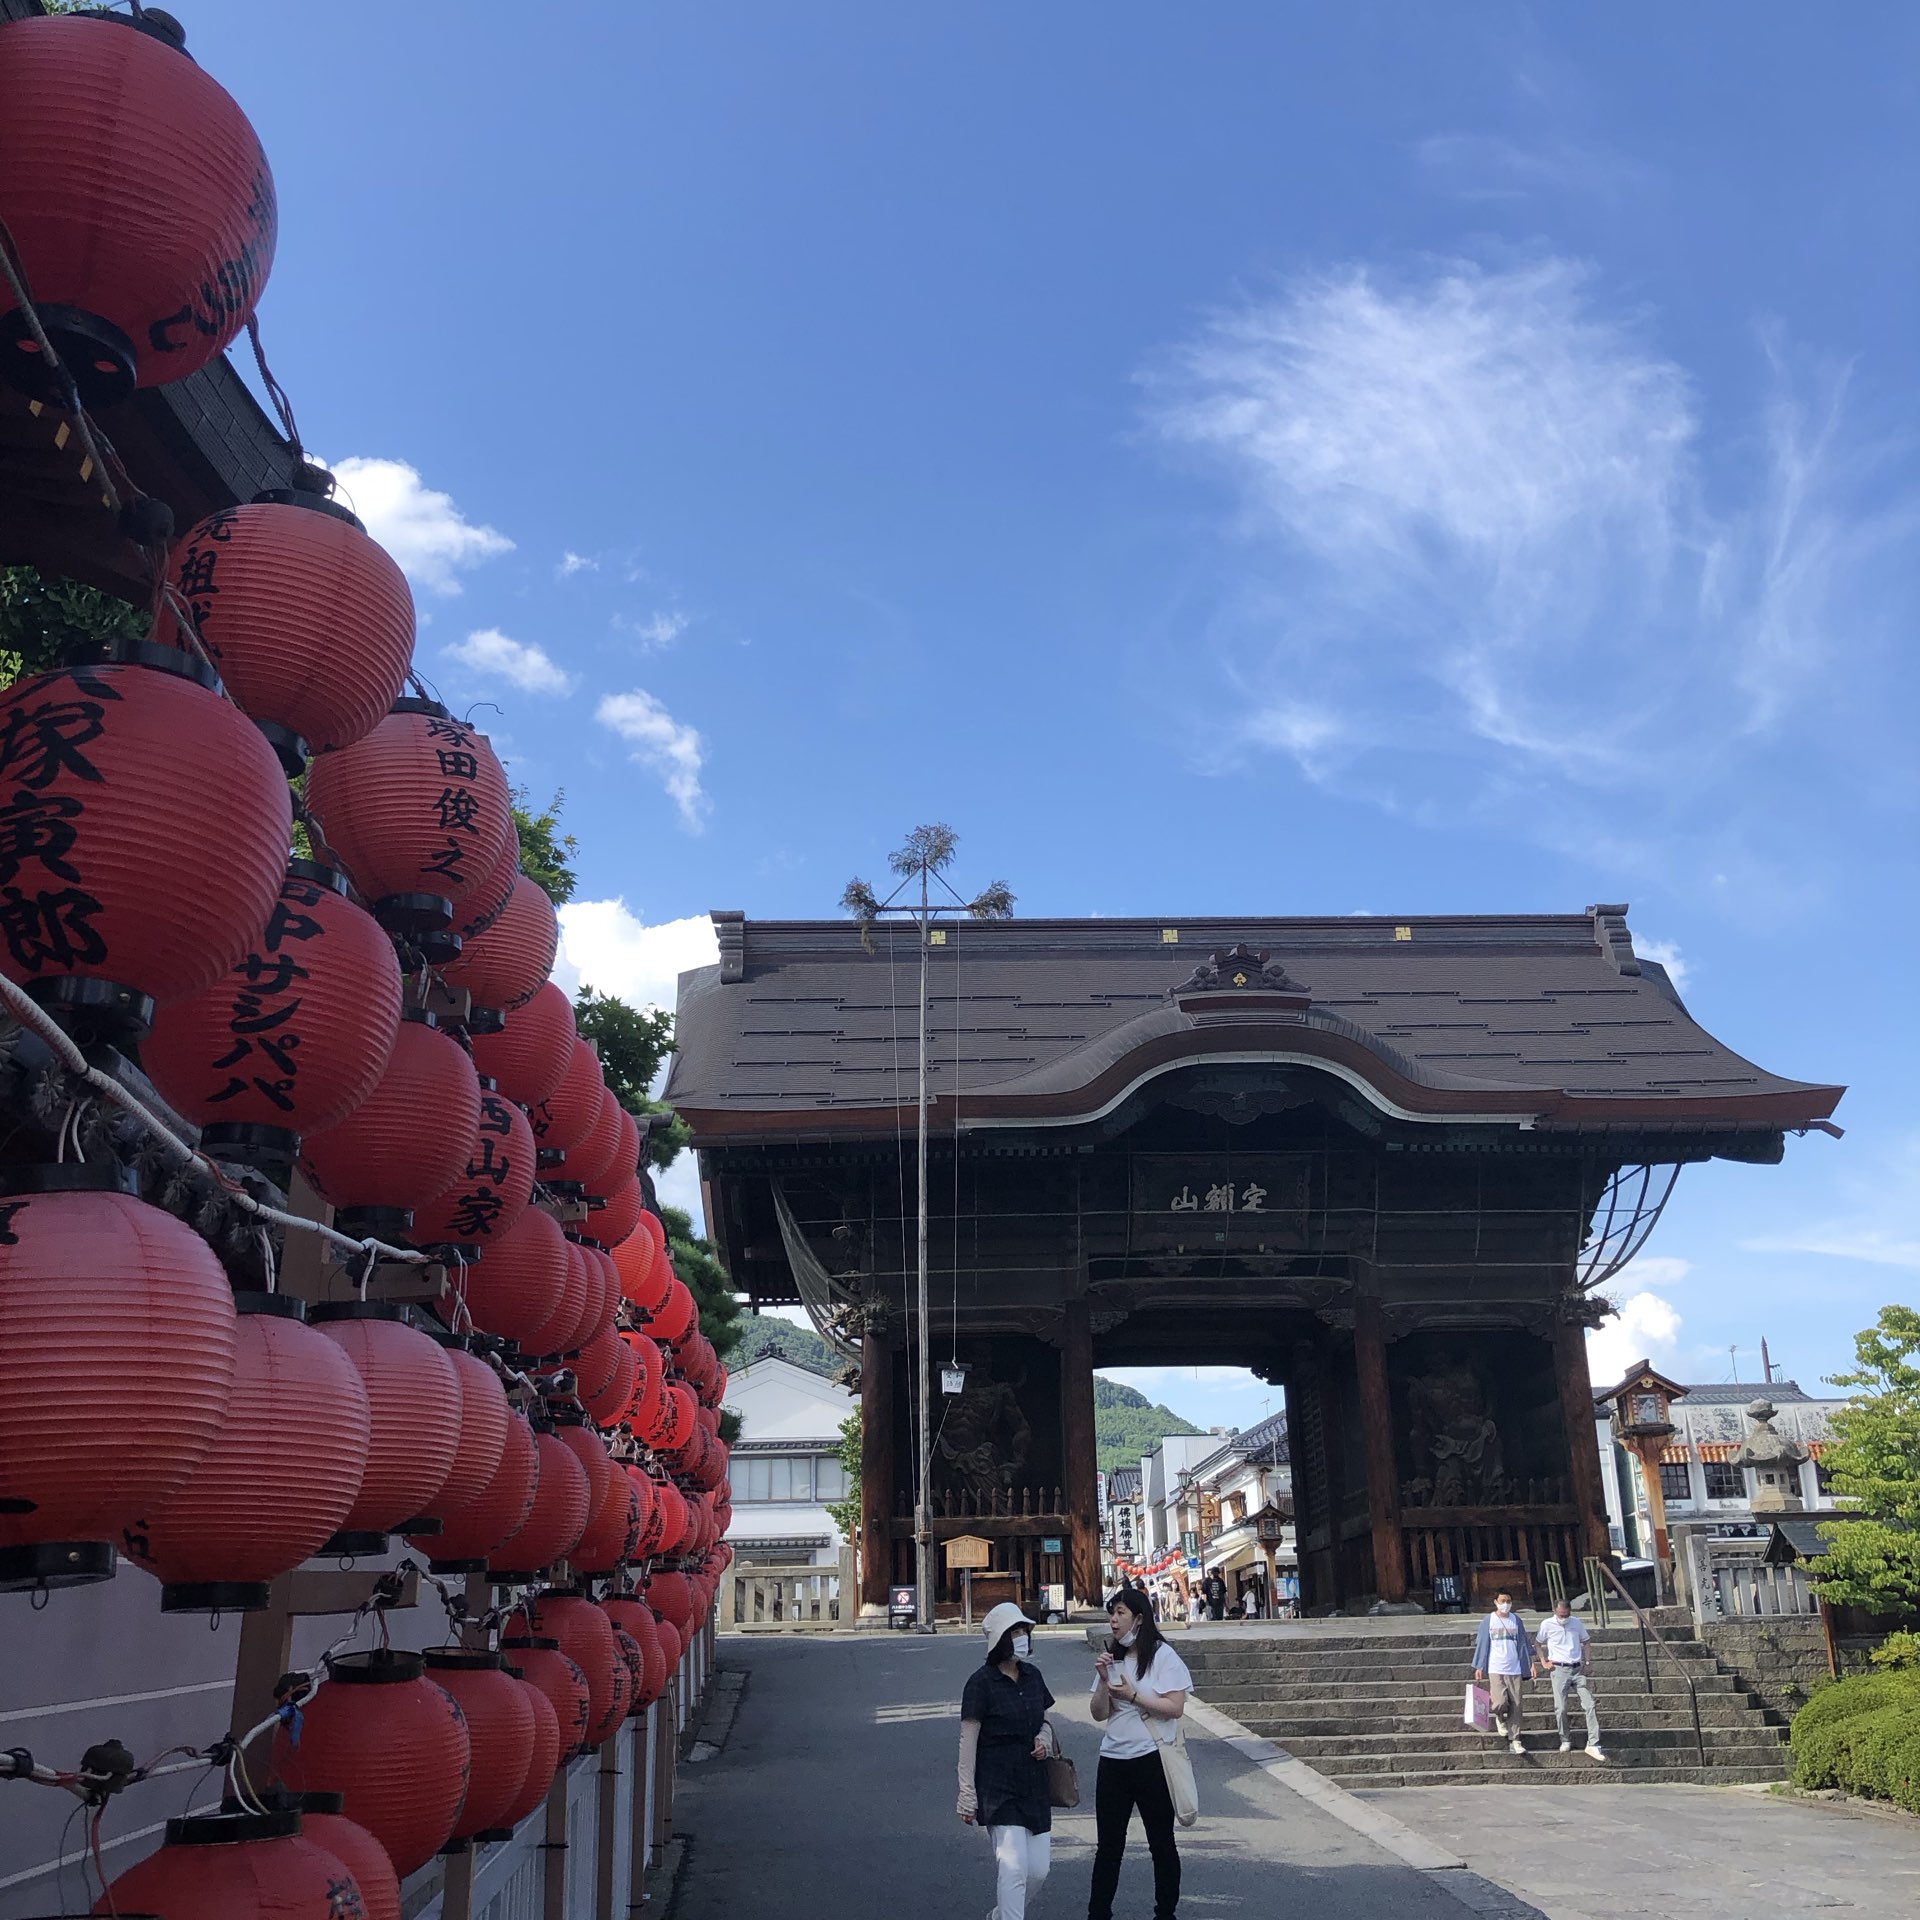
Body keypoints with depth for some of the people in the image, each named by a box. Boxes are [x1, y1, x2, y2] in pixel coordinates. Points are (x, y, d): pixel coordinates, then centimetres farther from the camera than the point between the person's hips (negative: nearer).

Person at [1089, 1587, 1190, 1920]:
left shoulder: (1162, 1655, -7)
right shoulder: (1112, 1658, 10)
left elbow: (1175, 1707, -15)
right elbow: (1099, 1714, 7)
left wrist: (1132, 1695, -15)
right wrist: (1104, 1681, -10)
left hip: (1151, 1760, -5)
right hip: (1113, 1760, 5)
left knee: (1161, 1843, 9)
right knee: (1107, 1845, 7)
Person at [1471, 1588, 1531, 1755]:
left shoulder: (1516, 1620, 8)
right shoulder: (1489, 1620, 2)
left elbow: (1524, 1644, 11)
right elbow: (1482, 1643, 4)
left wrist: (1526, 1668, 6)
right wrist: (1479, 1667, 0)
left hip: (1514, 1670, 2)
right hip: (1495, 1670, -2)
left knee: (1515, 1706, 0)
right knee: (1500, 1702, -16)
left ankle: (1514, 1741, 10)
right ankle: (1500, 1718, 18)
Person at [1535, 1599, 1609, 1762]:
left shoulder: (1577, 1623, 3)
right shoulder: (1547, 1624, -3)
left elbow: (1586, 1642, 15)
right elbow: (1537, 1643, 10)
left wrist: (1588, 1663, 5)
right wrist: (1544, 1662, 1)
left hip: (1578, 1669, 2)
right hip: (1559, 1669, -2)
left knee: (1590, 1705, -7)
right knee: (1561, 1709, -5)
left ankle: (1593, 1745, -4)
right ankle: (1565, 1741, 14)